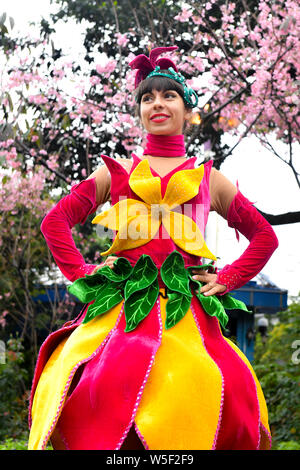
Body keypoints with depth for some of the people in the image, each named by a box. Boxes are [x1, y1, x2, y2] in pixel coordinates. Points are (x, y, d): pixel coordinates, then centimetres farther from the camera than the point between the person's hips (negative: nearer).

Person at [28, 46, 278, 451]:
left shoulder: (209, 179, 21)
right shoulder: (117, 171, 21)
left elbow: (265, 236, 26)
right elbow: (56, 220, 20)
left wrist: (225, 280, 14)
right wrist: (81, 273, 8)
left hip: (186, 311, 0)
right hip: (123, 307, 0)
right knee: (106, 384, -27)